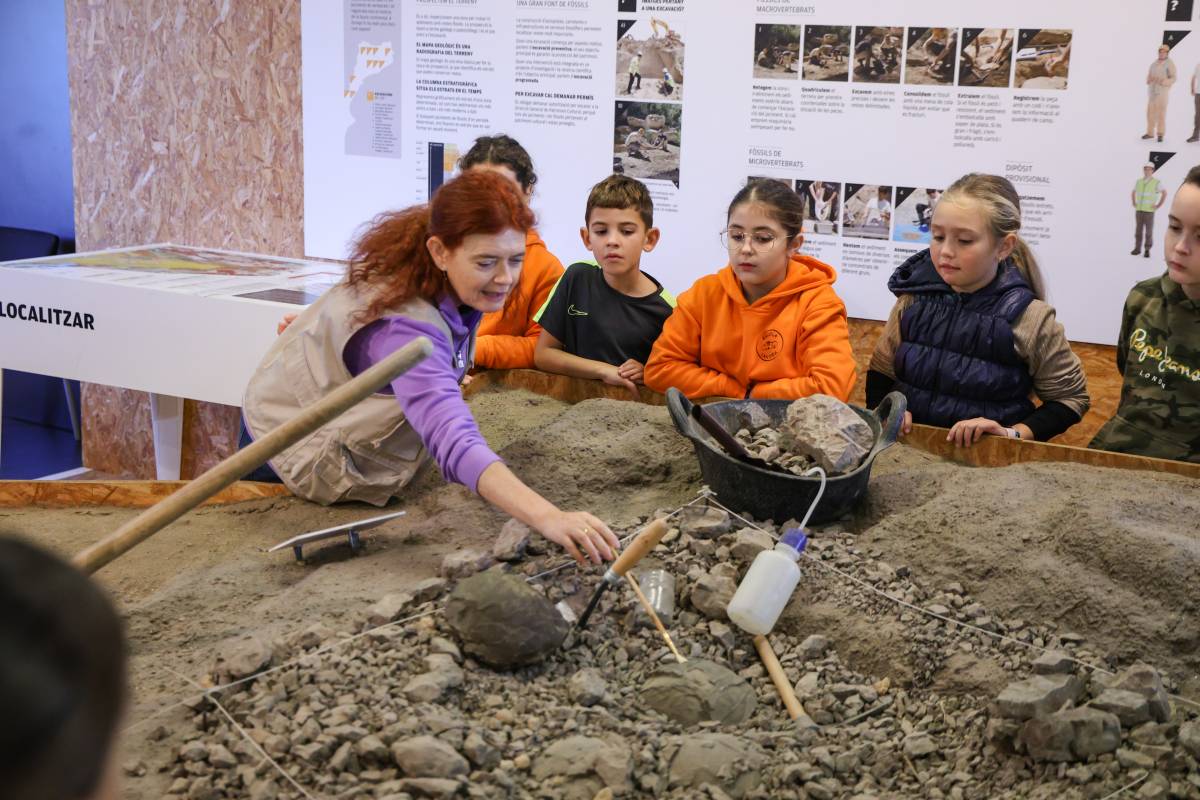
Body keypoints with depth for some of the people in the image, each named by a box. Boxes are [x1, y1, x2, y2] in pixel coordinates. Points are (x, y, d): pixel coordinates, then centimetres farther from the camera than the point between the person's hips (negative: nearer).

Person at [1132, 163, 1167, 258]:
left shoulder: (1157, 182, -7)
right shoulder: (1138, 181, 7)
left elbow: (1164, 194, -5)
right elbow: (1133, 193, 22)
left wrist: (1158, 206, -10)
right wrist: (1134, 203, 9)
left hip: (1149, 210, -4)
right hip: (1138, 210, 4)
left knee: (1148, 231, -2)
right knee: (1138, 230, 7)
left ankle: (1147, 250, 5)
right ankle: (1137, 248, 14)